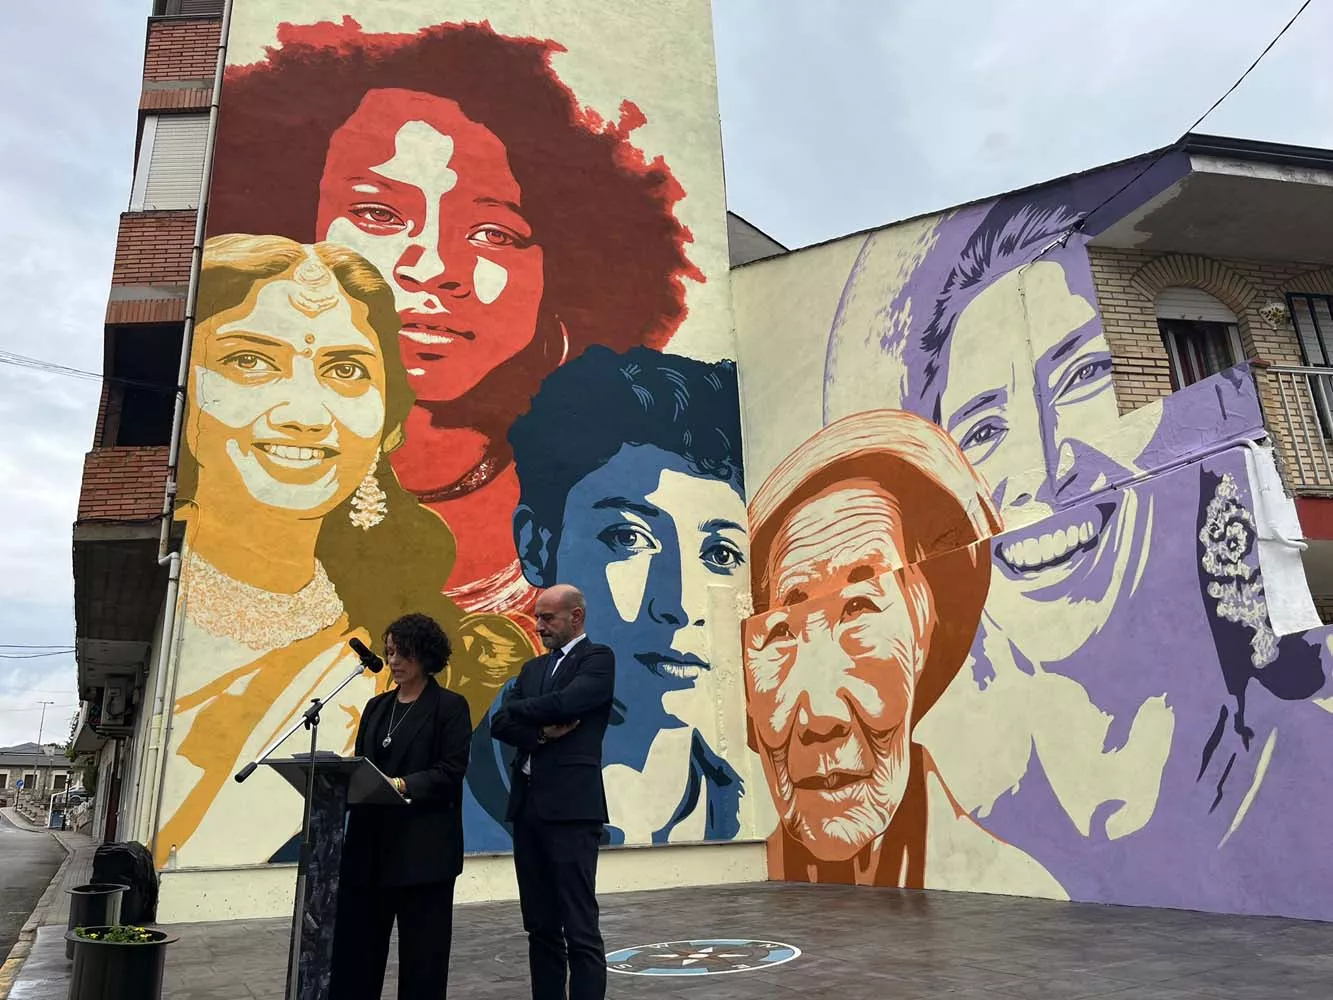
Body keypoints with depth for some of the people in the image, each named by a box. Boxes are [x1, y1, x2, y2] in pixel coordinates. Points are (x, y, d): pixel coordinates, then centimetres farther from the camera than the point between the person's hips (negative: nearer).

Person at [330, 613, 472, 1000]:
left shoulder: (450, 706, -4)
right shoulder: (377, 706, 15)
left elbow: (451, 771, -11)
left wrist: (403, 785, -22)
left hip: (423, 847, -5)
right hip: (369, 842, 6)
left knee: (422, 952, 3)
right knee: (354, 945, 7)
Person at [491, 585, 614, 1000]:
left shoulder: (598, 658, -2)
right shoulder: (533, 668, 18)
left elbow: (564, 703, -18)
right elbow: (500, 724, 8)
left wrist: (520, 708, -1)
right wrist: (541, 732, -10)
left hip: (571, 806, -7)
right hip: (527, 805, 7)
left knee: (580, 929, -5)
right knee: (540, 928, 13)